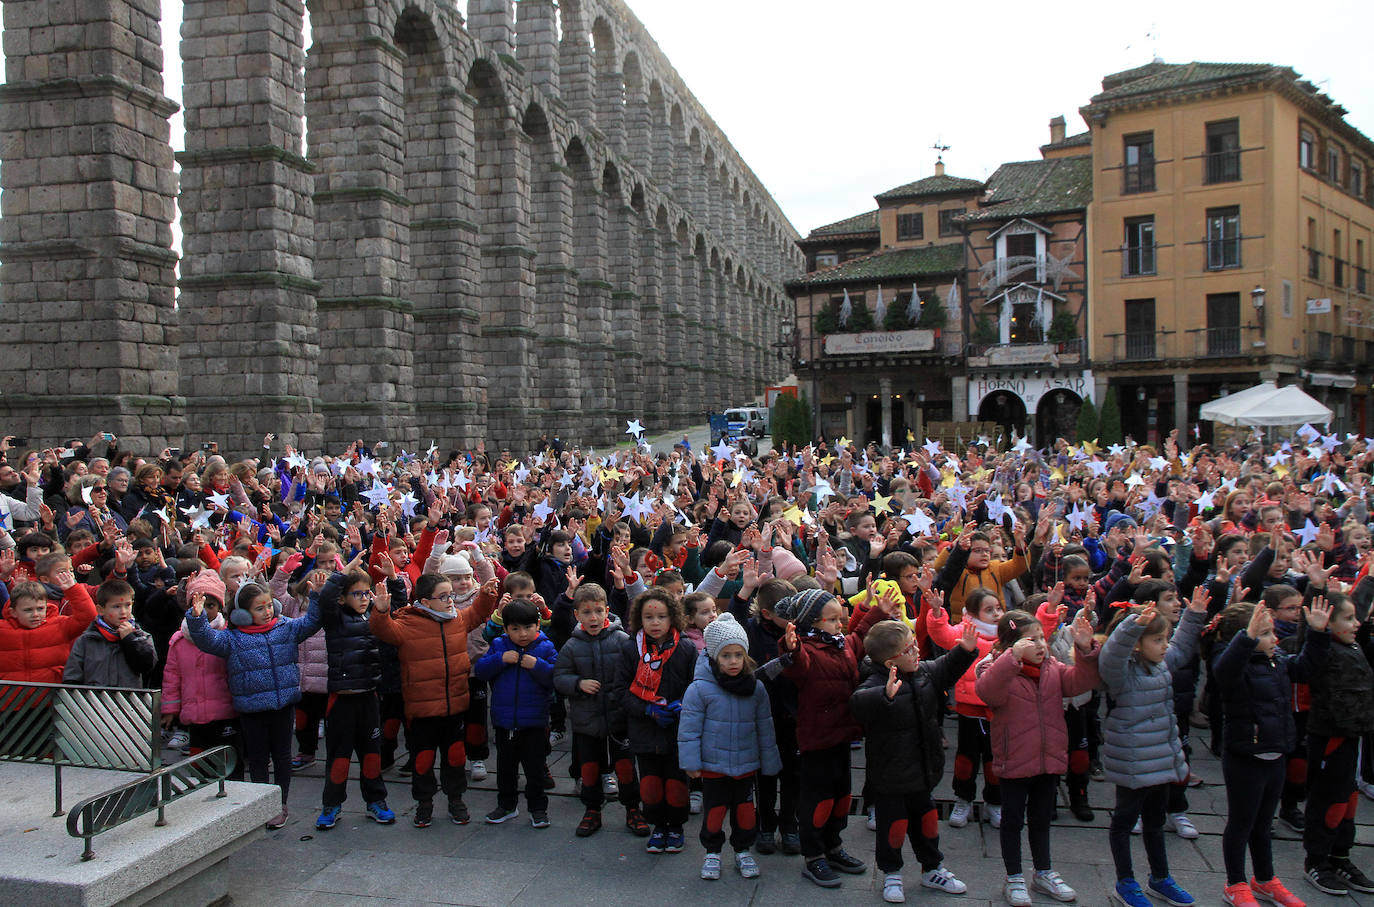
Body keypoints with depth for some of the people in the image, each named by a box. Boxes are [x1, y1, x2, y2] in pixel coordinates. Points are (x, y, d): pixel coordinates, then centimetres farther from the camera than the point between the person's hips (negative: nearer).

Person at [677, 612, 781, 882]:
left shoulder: (756, 688, 0)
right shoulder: (700, 688, -12)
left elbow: (765, 728, 8)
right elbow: (689, 728, -8)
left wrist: (769, 763, 11)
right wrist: (690, 761, -10)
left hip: (746, 765, 3)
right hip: (713, 766, -3)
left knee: (745, 809, 11)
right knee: (714, 809, 5)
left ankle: (743, 850, 32)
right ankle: (712, 852, 27)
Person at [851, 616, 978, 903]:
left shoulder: (925, 672, -2)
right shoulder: (877, 683, -27)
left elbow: (946, 669, 18)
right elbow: (859, 702, -46)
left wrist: (965, 650, 2)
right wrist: (885, 695, -63)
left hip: (921, 771, 7)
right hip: (889, 776, -7)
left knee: (926, 819, 20)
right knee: (894, 824, 6)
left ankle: (932, 869, 40)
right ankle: (891, 874, 28)